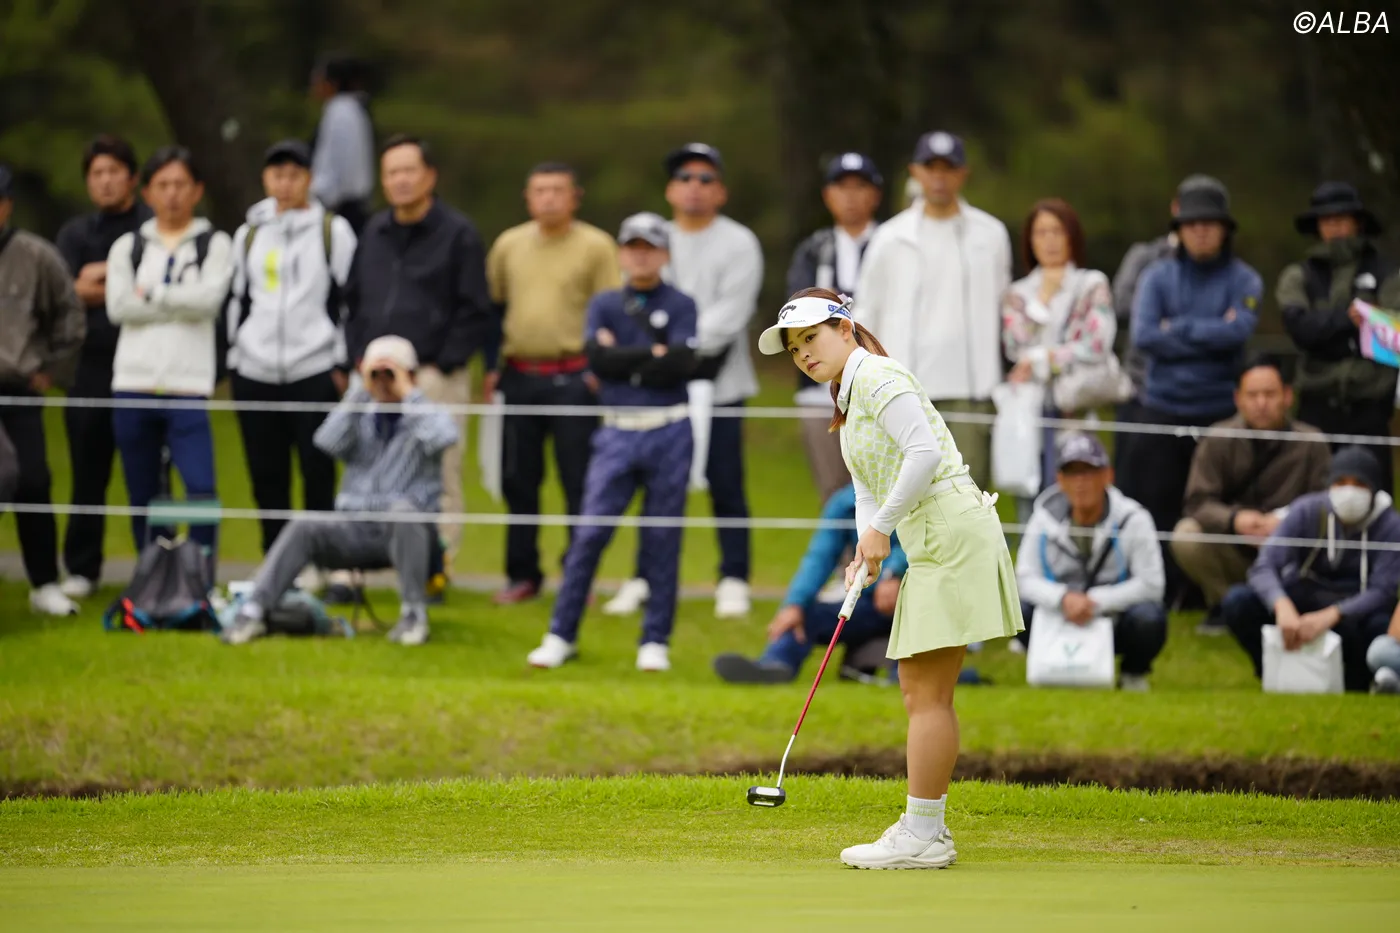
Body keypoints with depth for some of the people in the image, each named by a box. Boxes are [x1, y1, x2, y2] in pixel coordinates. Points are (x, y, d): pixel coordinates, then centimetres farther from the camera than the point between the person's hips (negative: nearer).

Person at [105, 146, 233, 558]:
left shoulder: (215, 245, 7)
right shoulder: (127, 247, 12)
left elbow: (208, 299, -11)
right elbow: (119, 306, -4)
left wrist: (152, 295, -4)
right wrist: (180, 303, -7)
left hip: (188, 386, -3)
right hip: (133, 385, 3)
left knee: (201, 489, -15)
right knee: (142, 496, 7)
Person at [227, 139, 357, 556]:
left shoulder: (333, 231, 1)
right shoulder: (248, 233, 13)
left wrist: (342, 365, -5)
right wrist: (234, 363, 15)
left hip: (314, 375, -4)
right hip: (256, 376, 4)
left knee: (318, 476, -5)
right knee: (267, 479, 5)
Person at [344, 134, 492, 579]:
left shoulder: (458, 234, -1)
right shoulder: (374, 232, 15)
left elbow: (475, 314, -4)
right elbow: (353, 301, 21)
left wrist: (438, 366, -10)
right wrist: (358, 357, 7)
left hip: (433, 377, -5)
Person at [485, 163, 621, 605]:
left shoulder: (596, 246, -2)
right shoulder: (509, 245, 10)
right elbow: (492, 307, 16)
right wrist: (491, 366, 10)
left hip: (573, 380, -4)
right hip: (519, 377, 4)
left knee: (578, 482, -2)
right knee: (518, 480, 7)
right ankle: (522, 573, 16)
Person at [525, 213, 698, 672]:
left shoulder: (681, 306, 5)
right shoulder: (604, 304, 11)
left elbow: (682, 364, -11)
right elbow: (598, 359, -6)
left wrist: (622, 363, -8)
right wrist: (654, 354, -7)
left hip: (669, 432, -1)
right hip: (618, 432, 1)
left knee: (662, 539, 2)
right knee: (590, 533, -3)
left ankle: (655, 641, 10)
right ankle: (561, 636, 3)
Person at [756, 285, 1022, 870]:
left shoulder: (876, 377, -10)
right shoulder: (848, 402, 21)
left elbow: (925, 452, -21)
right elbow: (868, 489, 21)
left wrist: (882, 526, -15)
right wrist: (866, 547, 2)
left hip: (952, 532, -10)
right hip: (930, 543, 10)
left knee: (927, 691, -9)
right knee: (918, 689, 13)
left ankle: (922, 837, -8)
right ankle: (927, 829, 18)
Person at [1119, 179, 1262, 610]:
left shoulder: (1243, 280, 3)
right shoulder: (1158, 276, 6)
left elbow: (1239, 331, -14)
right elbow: (1143, 335, -7)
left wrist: (1178, 329, -8)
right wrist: (1211, 335, -9)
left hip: (1219, 409, -1)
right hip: (1163, 406, 1)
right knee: (1156, 502, 0)